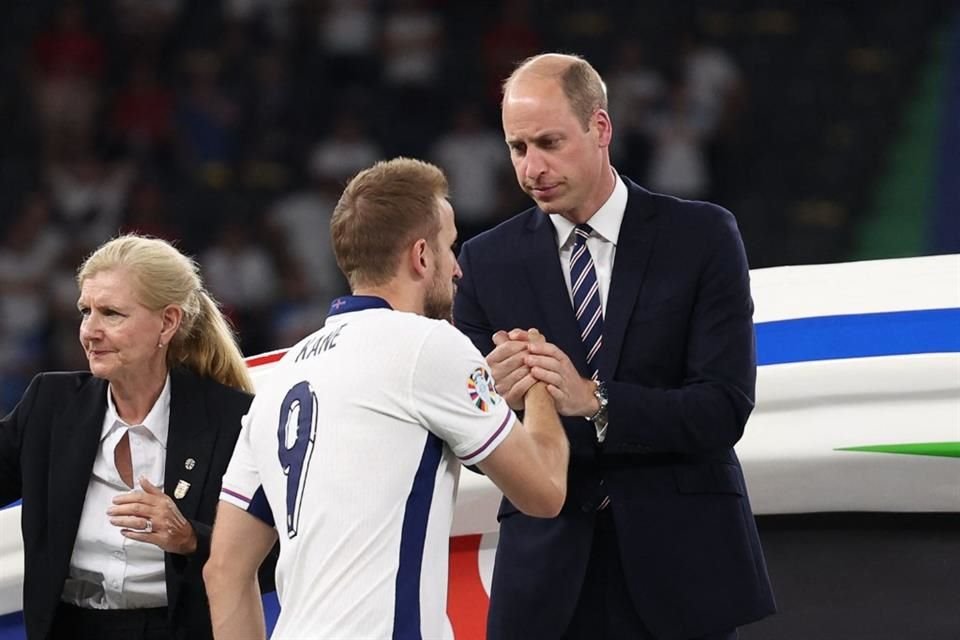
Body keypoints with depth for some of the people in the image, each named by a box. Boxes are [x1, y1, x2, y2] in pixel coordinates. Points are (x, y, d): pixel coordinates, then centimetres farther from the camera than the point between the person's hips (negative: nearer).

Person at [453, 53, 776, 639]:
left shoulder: (701, 238, -2)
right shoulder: (488, 261, 4)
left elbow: (725, 409, -10)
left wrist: (594, 402, -23)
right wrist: (496, 396, -21)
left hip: (678, 566, -1)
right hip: (548, 571, 1)